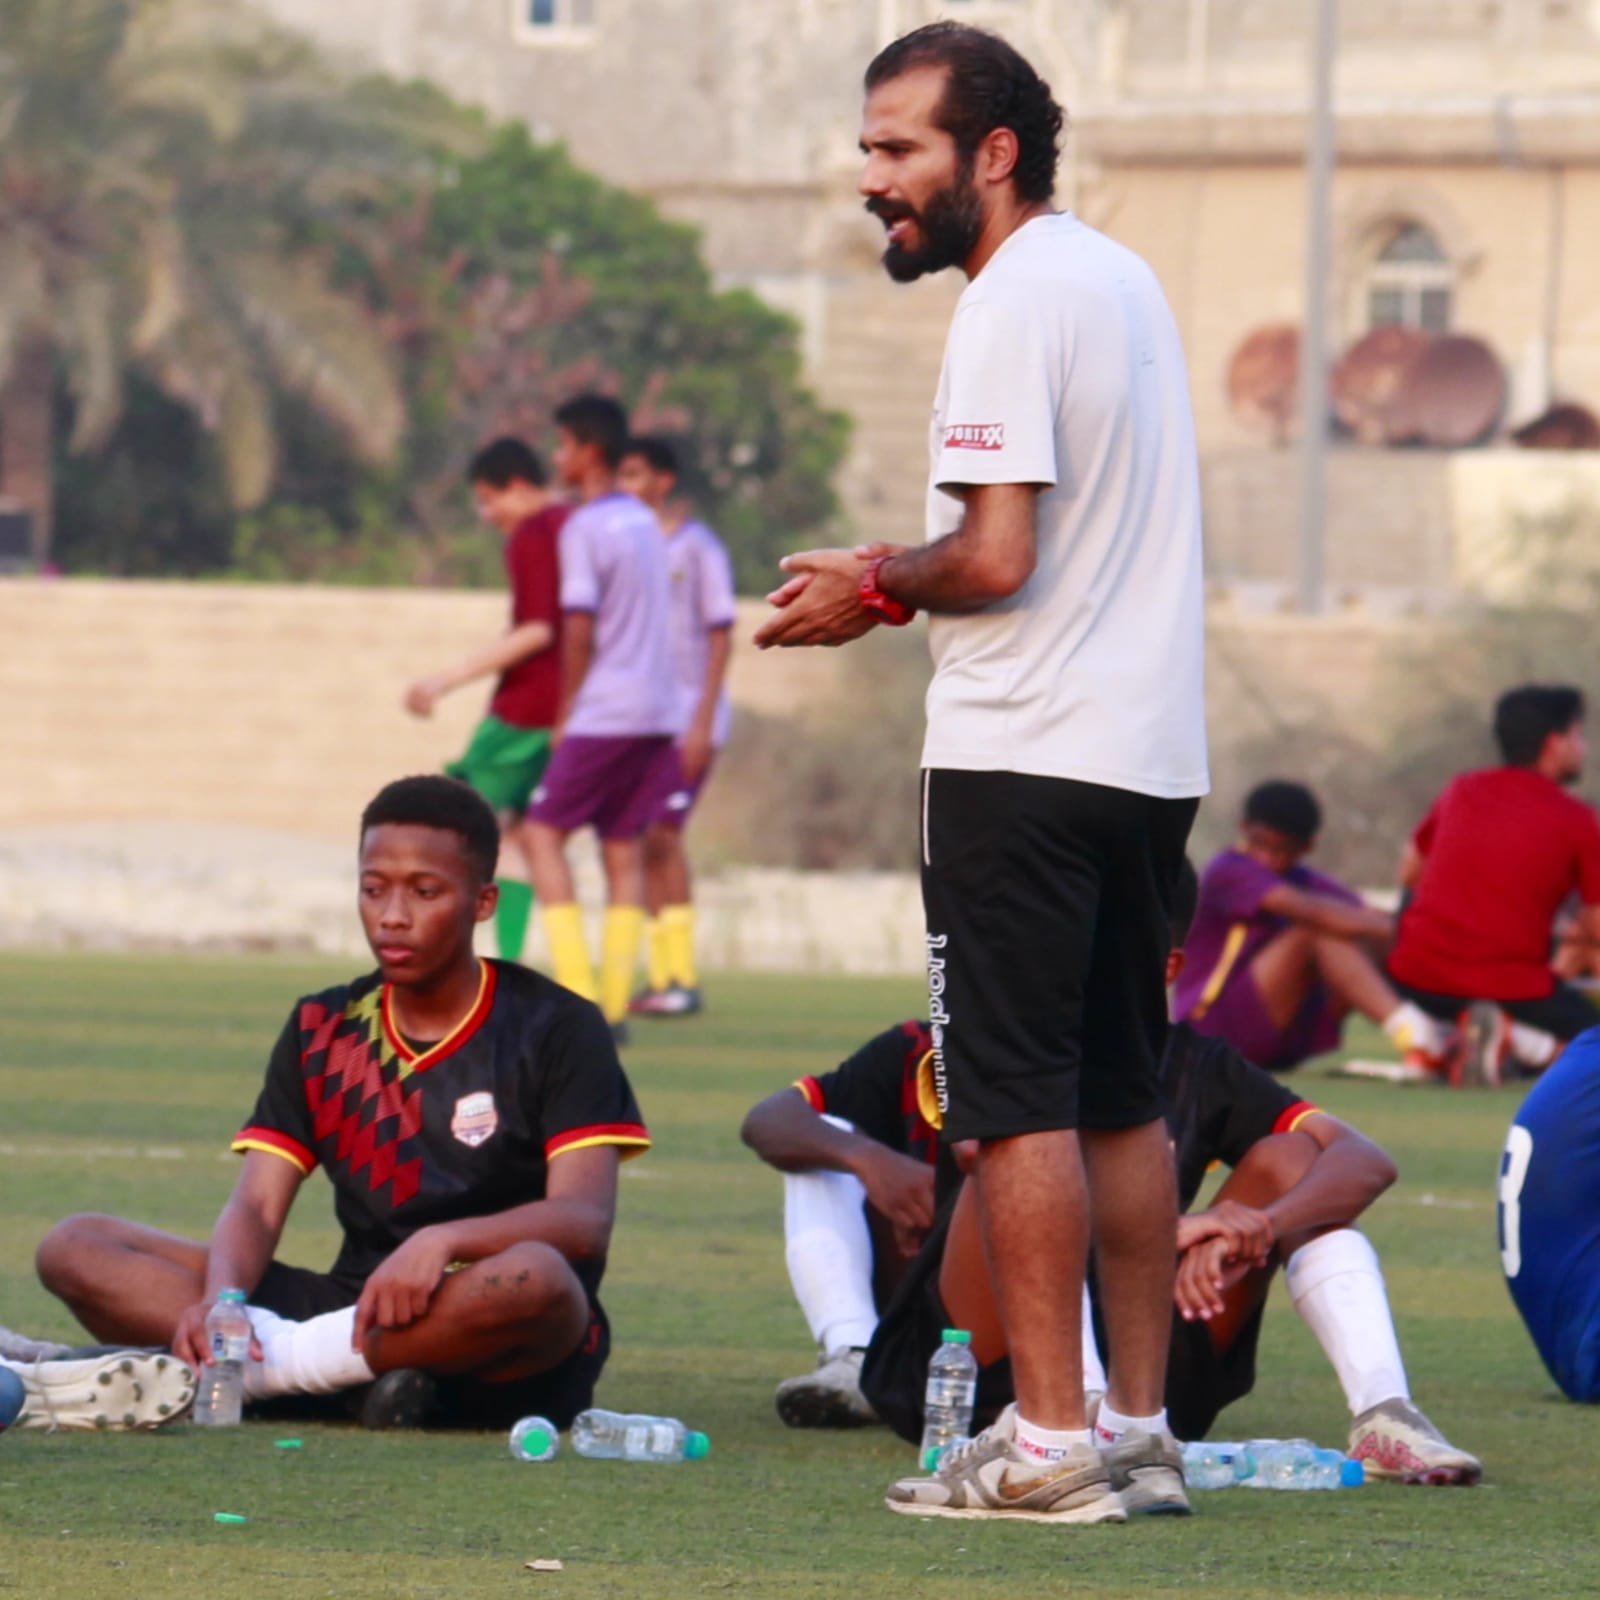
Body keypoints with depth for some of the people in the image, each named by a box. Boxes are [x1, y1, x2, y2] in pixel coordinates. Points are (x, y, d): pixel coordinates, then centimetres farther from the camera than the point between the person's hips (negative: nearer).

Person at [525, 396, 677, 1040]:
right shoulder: (645, 522, 14)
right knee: (624, 848, 8)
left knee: (544, 832, 0)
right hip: (657, 711, 8)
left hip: (604, 714, -8)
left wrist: (564, 714, -4)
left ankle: (577, 992, -8)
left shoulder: (583, 529, -11)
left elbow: (579, 630, -16)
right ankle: (615, 1005, 3)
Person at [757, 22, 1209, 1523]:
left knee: (1017, 1100, -6)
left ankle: (1047, 1440, -8)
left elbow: (996, 557, -20)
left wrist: (879, 590, -2)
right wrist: (898, 581, 13)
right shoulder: (1124, 280, 16)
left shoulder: (1014, 306, -13)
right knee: (1120, 1099, 12)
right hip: (1153, 753, 9)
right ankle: (1139, 1429, 13)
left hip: (1025, 758, -9)